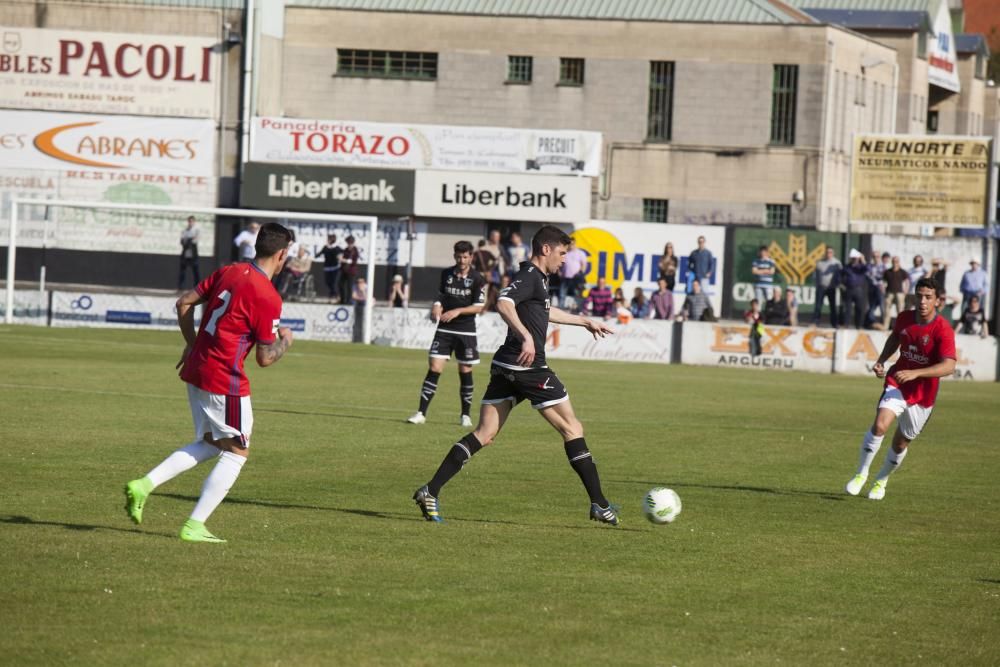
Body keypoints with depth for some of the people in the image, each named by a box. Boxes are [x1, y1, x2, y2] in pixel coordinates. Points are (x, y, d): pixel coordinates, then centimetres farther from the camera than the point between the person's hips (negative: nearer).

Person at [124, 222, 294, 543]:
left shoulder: (228, 272, 6)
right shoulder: (267, 297, -17)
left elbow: (184, 303, 13)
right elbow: (265, 358, -14)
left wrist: (192, 344, 23)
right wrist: (285, 341, 6)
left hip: (196, 370, 8)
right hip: (226, 381, -8)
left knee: (207, 445, 22)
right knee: (236, 452, 6)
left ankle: (144, 485, 6)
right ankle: (194, 526, 2)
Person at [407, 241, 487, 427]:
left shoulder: (477, 279, -6)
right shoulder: (446, 274, 6)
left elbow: (479, 307, -8)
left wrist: (457, 311, -19)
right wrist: (437, 307, -4)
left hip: (466, 331, -2)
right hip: (444, 329, 2)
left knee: (465, 371, 4)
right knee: (434, 369, -7)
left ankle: (466, 415, 19)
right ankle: (421, 413, -8)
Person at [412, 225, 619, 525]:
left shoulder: (537, 277, 22)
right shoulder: (530, 276, -9)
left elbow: (544, 311, 42)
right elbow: (505, 303, -26)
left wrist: (585, 322, 50)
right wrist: (526, 337, -35)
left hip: (506, 368, 10)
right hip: (528, 366, -10)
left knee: (484, 434, 3)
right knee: (571, 428, 0)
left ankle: (430, 491, -7)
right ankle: (599, 504, 3)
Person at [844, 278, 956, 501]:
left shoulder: (943, 330, -19)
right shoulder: (905, 318, -4)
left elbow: (948, 366, -30)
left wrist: (914, 373, -39)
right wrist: (881, 361, 5)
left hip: (923, 394, -1)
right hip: (897, 384, 1)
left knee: (901, 443, 10)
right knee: (880, 425, -24)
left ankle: (881, 480, 37)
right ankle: (861, 474, -8)